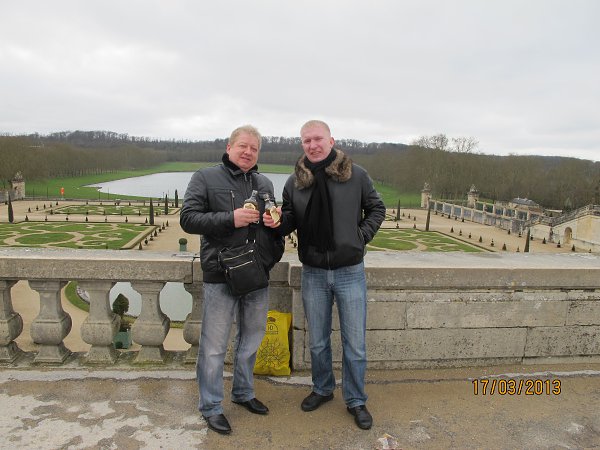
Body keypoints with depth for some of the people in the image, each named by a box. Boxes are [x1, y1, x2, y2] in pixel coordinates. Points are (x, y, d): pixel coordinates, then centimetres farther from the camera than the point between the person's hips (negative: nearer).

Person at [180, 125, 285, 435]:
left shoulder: (265, 184, 12)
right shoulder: (206, 178, -2)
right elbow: (188, 219, -10)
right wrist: (231, 218, -21)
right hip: (220, 277, -5)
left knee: (251, 339, 19)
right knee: (214, 346, 6)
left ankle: (243, 393, 40)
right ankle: (210, 407, 26)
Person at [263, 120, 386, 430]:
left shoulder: (355, 174, -6)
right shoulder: (295, 180, -1)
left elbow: (376, 208, 6)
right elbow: (290, 220, 8)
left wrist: (362, 236, -6)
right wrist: (278, 221, -14)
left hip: (350, 272, -1)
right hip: (313, 273, 2)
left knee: (355, 344, 9)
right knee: (317, 342, 17)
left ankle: (355, 400, 31)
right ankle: (322, 389, 41)